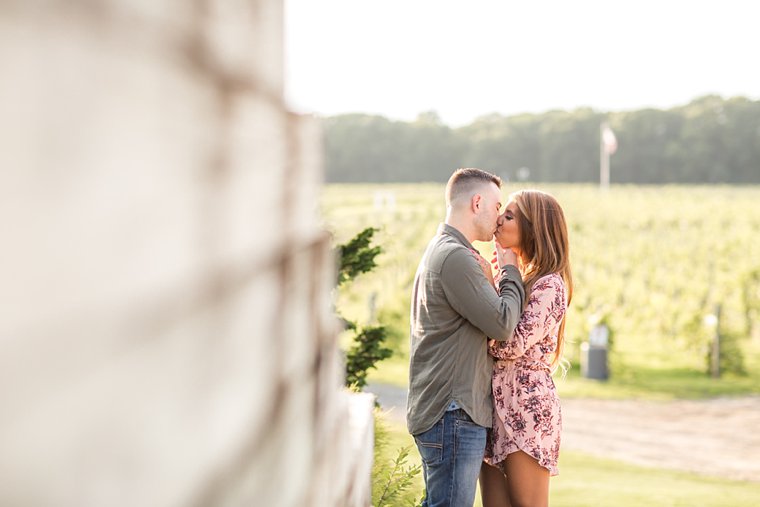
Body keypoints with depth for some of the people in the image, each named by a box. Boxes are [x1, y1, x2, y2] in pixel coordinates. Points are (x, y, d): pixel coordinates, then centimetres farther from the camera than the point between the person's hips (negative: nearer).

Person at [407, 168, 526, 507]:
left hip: (438, 411, 11)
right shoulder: (456, 257, -15)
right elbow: (503, 324, -17)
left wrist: (489, 276, 8)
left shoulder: (439, 251, 19)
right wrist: (510, 272, -2)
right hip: (453, 415, -11)